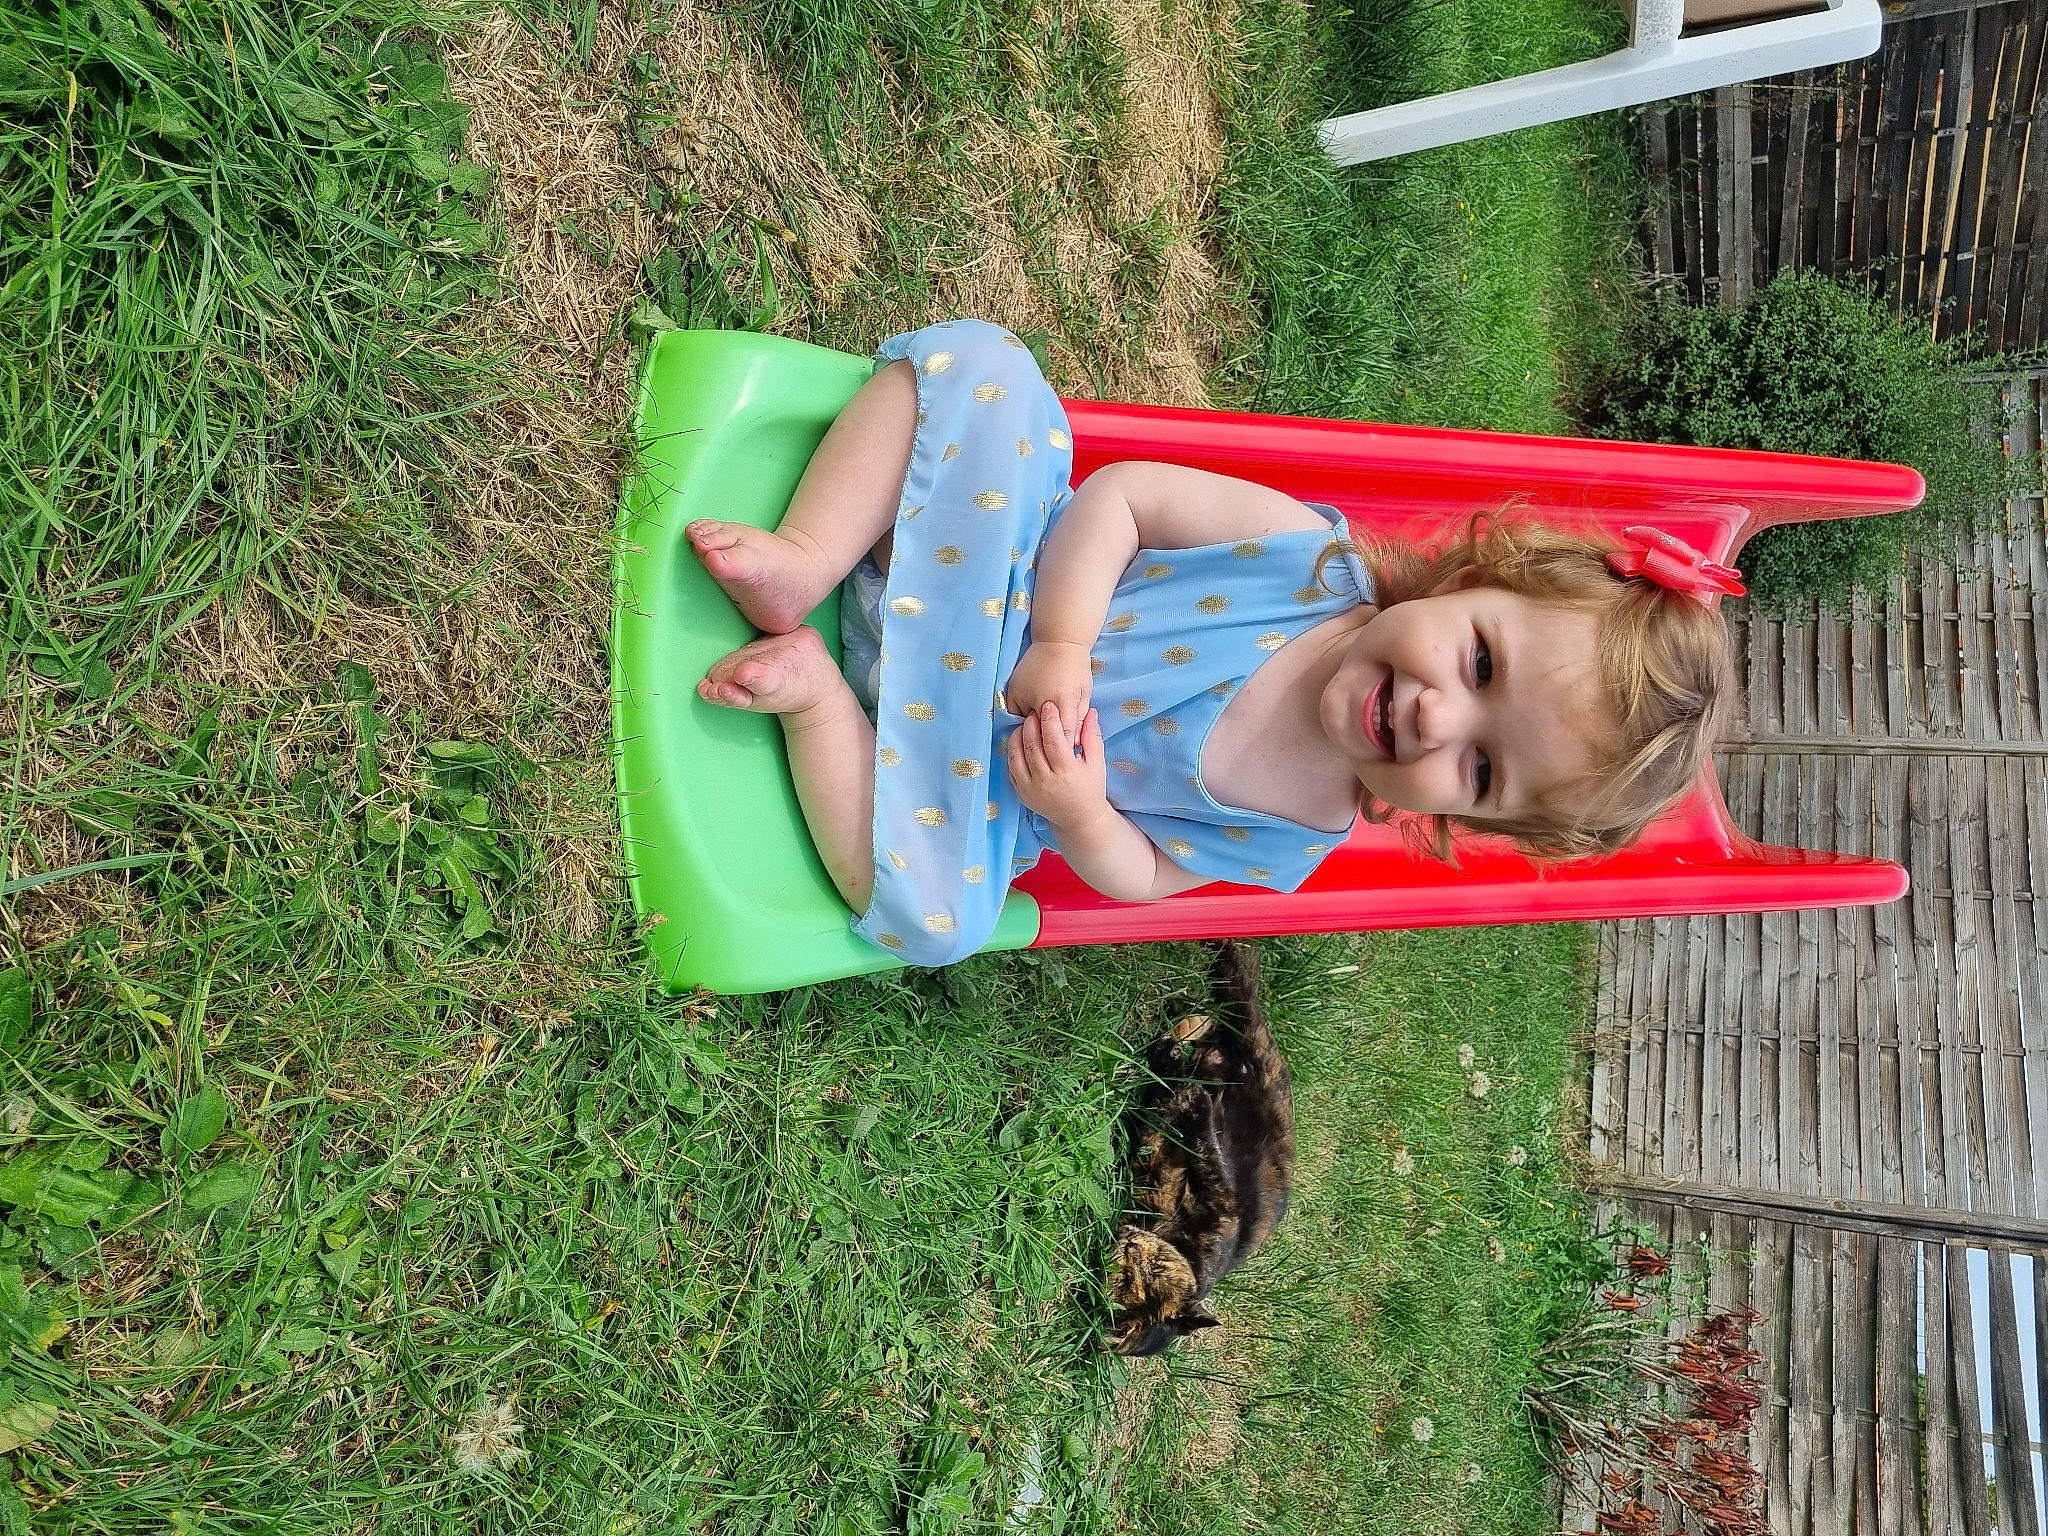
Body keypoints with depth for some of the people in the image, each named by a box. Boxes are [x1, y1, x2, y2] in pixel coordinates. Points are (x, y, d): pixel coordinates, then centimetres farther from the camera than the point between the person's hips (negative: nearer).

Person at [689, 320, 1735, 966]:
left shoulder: (1296, 836, -12)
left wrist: (1080, 814, -26)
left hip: (979, 765, 0)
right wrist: (1065, 645, -27)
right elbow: (1121, 494, -13)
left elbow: (1137, 873, -4)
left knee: (932, 916, -30)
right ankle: (801, 568, -26)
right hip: (1001, 561, 1)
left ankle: (812, 682, -16)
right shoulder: (1312, 551, -17)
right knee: (978, 362, -22)